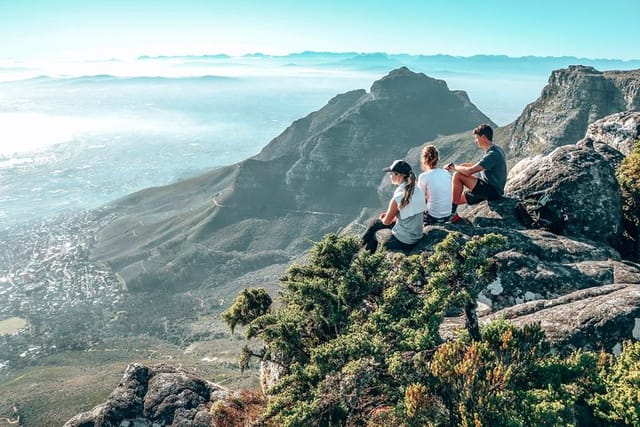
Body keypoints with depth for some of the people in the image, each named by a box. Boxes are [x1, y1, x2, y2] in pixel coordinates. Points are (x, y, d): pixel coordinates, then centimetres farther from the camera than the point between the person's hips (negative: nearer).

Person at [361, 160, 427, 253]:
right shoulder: (418, 191, -4)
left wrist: (382, 218, 14)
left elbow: (386, 221, -8)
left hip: (403, 241, -7)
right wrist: (389, 214, 13)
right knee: (374, 222, 21)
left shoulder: (397, 198, -25)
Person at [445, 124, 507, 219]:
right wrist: (464, 165, 7)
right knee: (456, 199, 12)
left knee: (457, 176, -18)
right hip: (492, 189, 10)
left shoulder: (492, 154, -22)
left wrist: (454, 167, -10)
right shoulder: (495, 150, 10)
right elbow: (479, 166, 22)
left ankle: (452, 211, -11)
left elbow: (469, 171, -28)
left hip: (492, 191, -10)